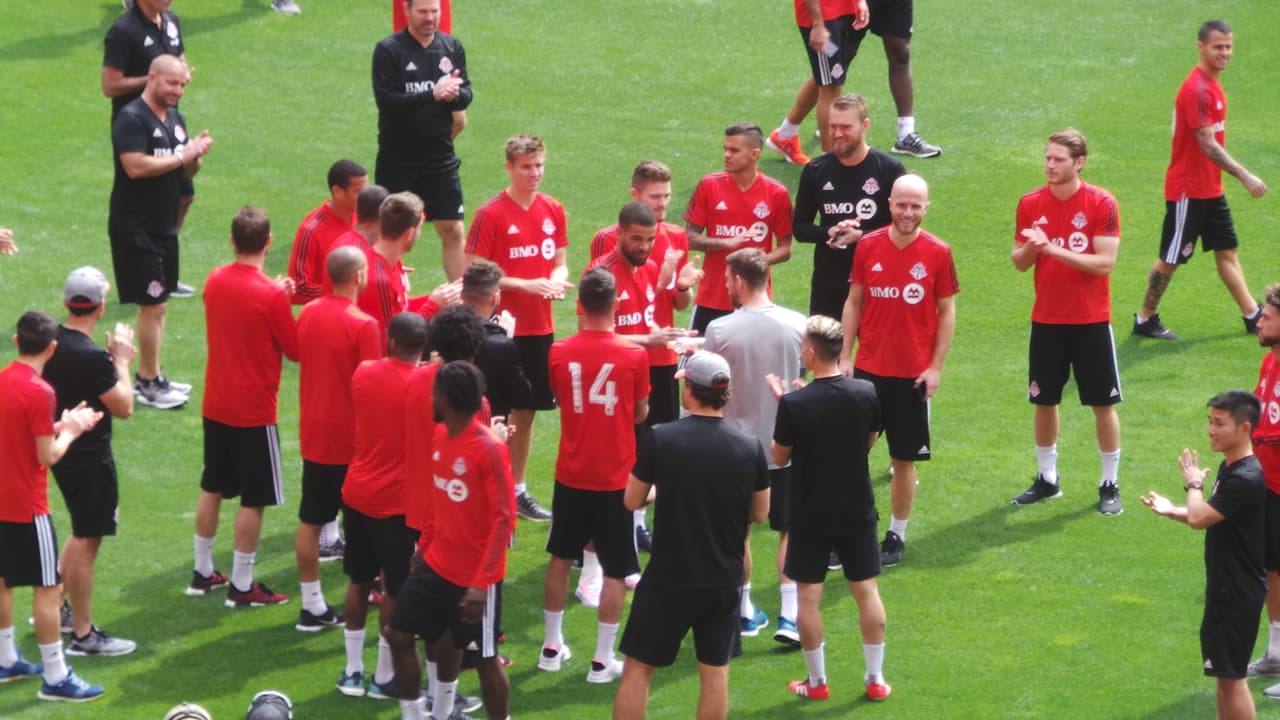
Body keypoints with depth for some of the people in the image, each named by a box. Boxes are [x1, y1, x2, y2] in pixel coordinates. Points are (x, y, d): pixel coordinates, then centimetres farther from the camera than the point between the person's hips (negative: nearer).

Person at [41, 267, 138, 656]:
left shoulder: (51, 343, -1)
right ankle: (84, 635, 8)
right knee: (86, 542, 1)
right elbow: (123, 407, -18)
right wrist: (121, 360, -8)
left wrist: (113, 359, 8)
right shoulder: (92, 357, -26)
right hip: (89, 458, -9)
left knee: (85, 533, 25)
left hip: (62, 450, 9)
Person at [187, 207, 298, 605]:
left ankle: (202, 573, 28)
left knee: (212, 489, 19)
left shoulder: (215, 281, -2)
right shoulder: (271, 296, -20)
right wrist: (285, 301, 3)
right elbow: (294, 350, -9)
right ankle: (241, 586, 7)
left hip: (215, 406, 6)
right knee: (253, 499, 3)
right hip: (255, 411, -6)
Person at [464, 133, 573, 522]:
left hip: (540, 327, 6)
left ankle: (518, 490, 26)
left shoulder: (553, 210, 6)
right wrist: (525, 285, -19)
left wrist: (556, 280, -8)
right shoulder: (491, 214, -11)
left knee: (527, 410, 15)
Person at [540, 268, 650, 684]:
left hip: (571, 477, 3)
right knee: (615, 571, 6)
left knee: (561, 559, 19)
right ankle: (602, 661, 7)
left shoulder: (559, 354, -8)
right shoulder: (634, 356, -14)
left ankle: (551, 647, 27)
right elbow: (641, 413, -1)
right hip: (615, 478, -3)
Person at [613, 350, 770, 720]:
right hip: (724, 579, 2)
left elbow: (632, 501, -3)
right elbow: (760, 512, 5)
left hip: (668, 578, -2)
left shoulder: (658, 439, -15)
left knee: (638, 668, 8)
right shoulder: (750, 447, -7)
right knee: (715, 672, 12)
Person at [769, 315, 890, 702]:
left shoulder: (794, 404, -19)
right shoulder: (866, 393, -9)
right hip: (857, 510, 3)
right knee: (866, 590, 12)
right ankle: (876, 678, 18)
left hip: (811, 514, -3)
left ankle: (817, 681, 15)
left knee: (808, 595, 9)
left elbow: (780, 456, -6)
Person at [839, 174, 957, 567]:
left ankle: (897, 535, 19)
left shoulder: (938, 253, -6)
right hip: (868, 368, 2)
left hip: (913, 372, -2)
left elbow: (947, 312, 0)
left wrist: (936, 366, -5)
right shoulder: (868, 246, -1)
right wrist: (844, 356, 1)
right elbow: (854, 301, 6)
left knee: (905, 458, 6)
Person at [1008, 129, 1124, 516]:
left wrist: (1053, 249, -24)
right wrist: (1031, 248, -18)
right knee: (1045, 401, 10)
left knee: (1103, 403, 2)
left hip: (1091, 320, -3)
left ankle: (1109, 485, 12)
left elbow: (1105, 263, -16)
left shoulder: (1102, 204, -11)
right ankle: (1047, 479, 25)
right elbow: (1019, 262, 6)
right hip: (1046, 320, 3)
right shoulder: (1031, 204, 1)